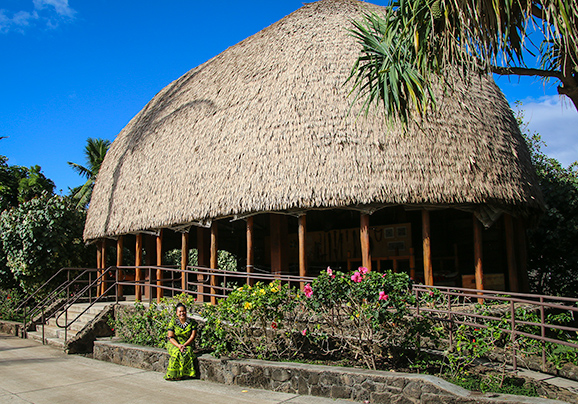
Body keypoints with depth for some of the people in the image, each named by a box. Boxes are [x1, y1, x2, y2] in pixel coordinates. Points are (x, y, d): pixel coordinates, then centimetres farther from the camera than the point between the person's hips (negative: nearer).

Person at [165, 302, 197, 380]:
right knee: (177, 352, -32)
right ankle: (173, 375, -26)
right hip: (174, 344, 0)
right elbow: (170, 337, -4)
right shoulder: (173, 322, 1)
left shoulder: (192, 322, 2)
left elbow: (193, 336, -4)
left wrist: (184, 345, -19)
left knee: (187, 352, -32)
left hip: (187, 344, 0)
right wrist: (178, 346, -21)